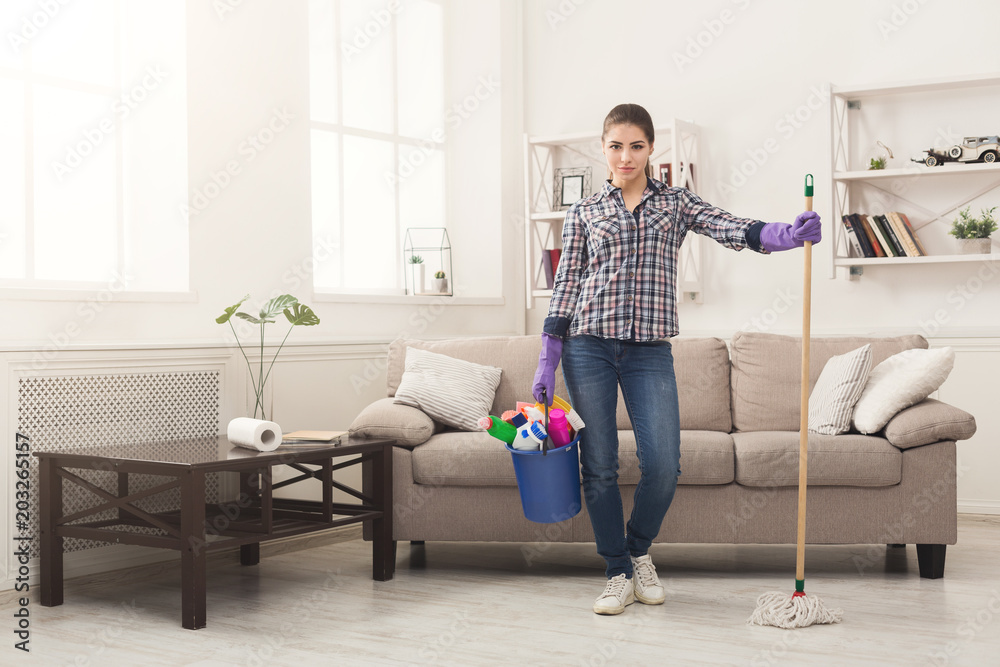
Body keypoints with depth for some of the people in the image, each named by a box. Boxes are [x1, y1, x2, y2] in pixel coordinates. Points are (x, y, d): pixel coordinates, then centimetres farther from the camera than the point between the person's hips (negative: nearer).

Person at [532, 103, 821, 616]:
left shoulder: (676, 203, 11)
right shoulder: (583, 213, 10)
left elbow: (731, 229, -5)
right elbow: (565, 286, 7)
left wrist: (785, 234, -26)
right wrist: (546, 360, 1)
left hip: (650, 350, 0)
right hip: (588, 347, 0)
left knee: (663, 465, -8)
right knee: (599, 466, 0)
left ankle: (638, 550, 21)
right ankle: (619, 574, 16)